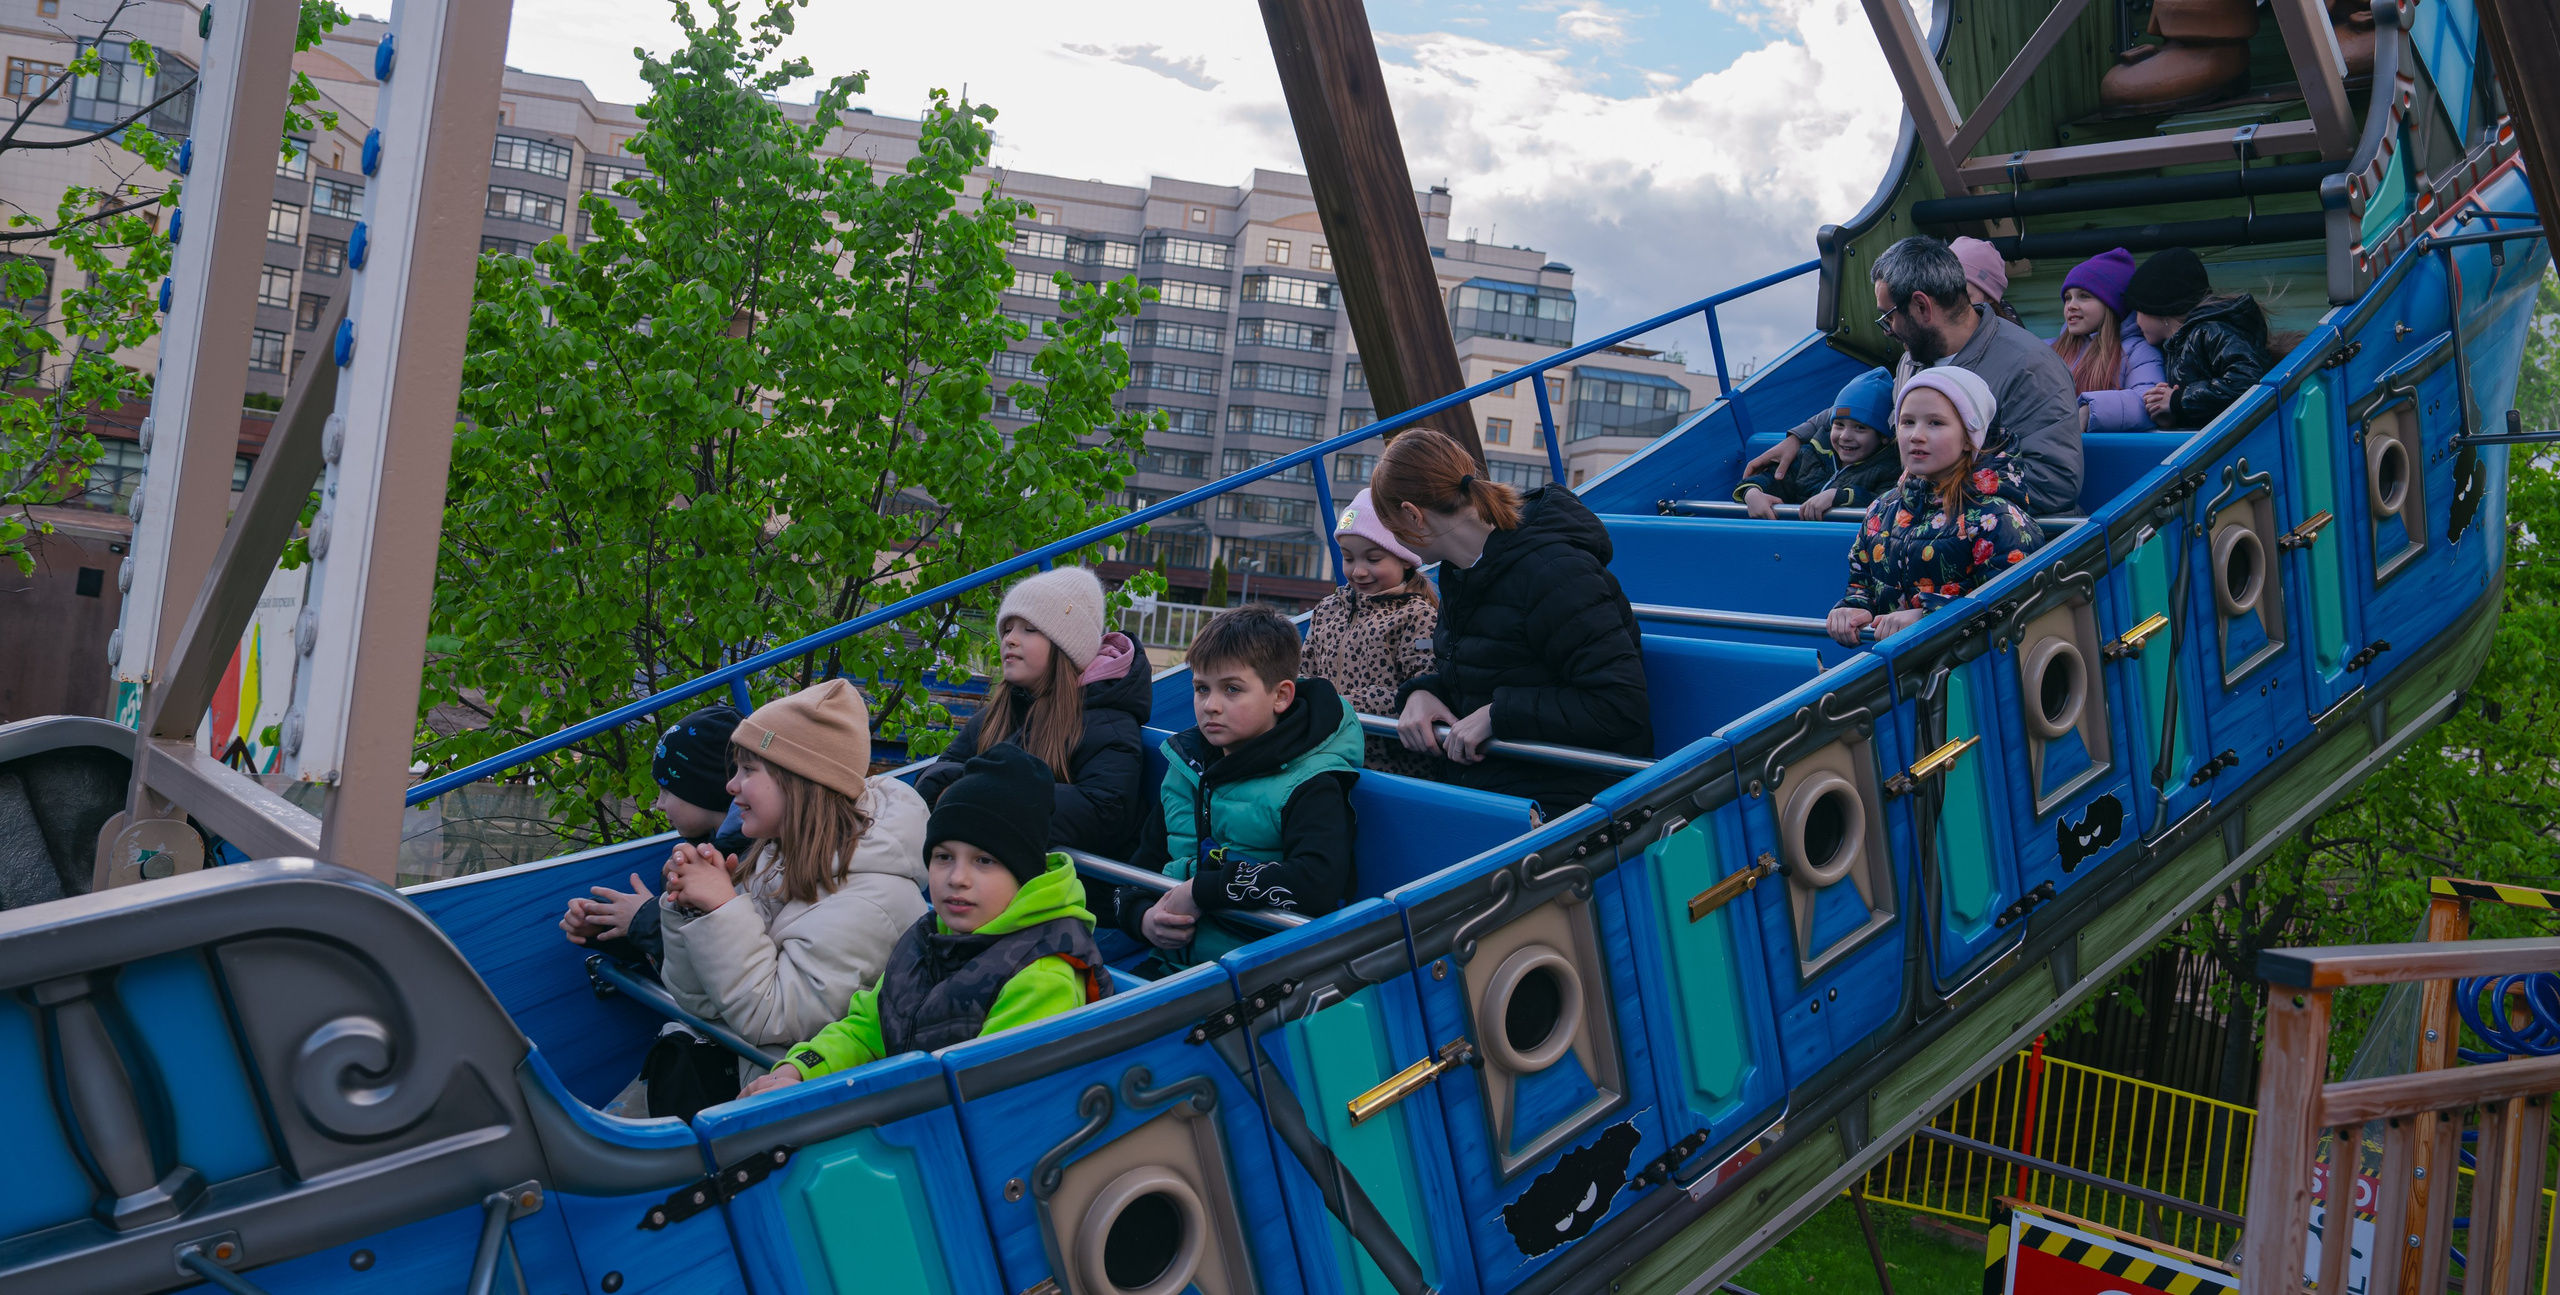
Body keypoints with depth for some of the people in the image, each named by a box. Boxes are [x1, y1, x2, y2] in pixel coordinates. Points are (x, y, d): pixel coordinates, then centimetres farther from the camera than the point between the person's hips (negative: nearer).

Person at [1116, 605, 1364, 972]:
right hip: (1169, 963, 6)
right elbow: (1142, 868, 19)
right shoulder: (1187, 768, 15)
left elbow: (1320, 884, -25)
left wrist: (1202, 889, -19)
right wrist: (1142, 917, -5)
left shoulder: (1310, 786, -6)